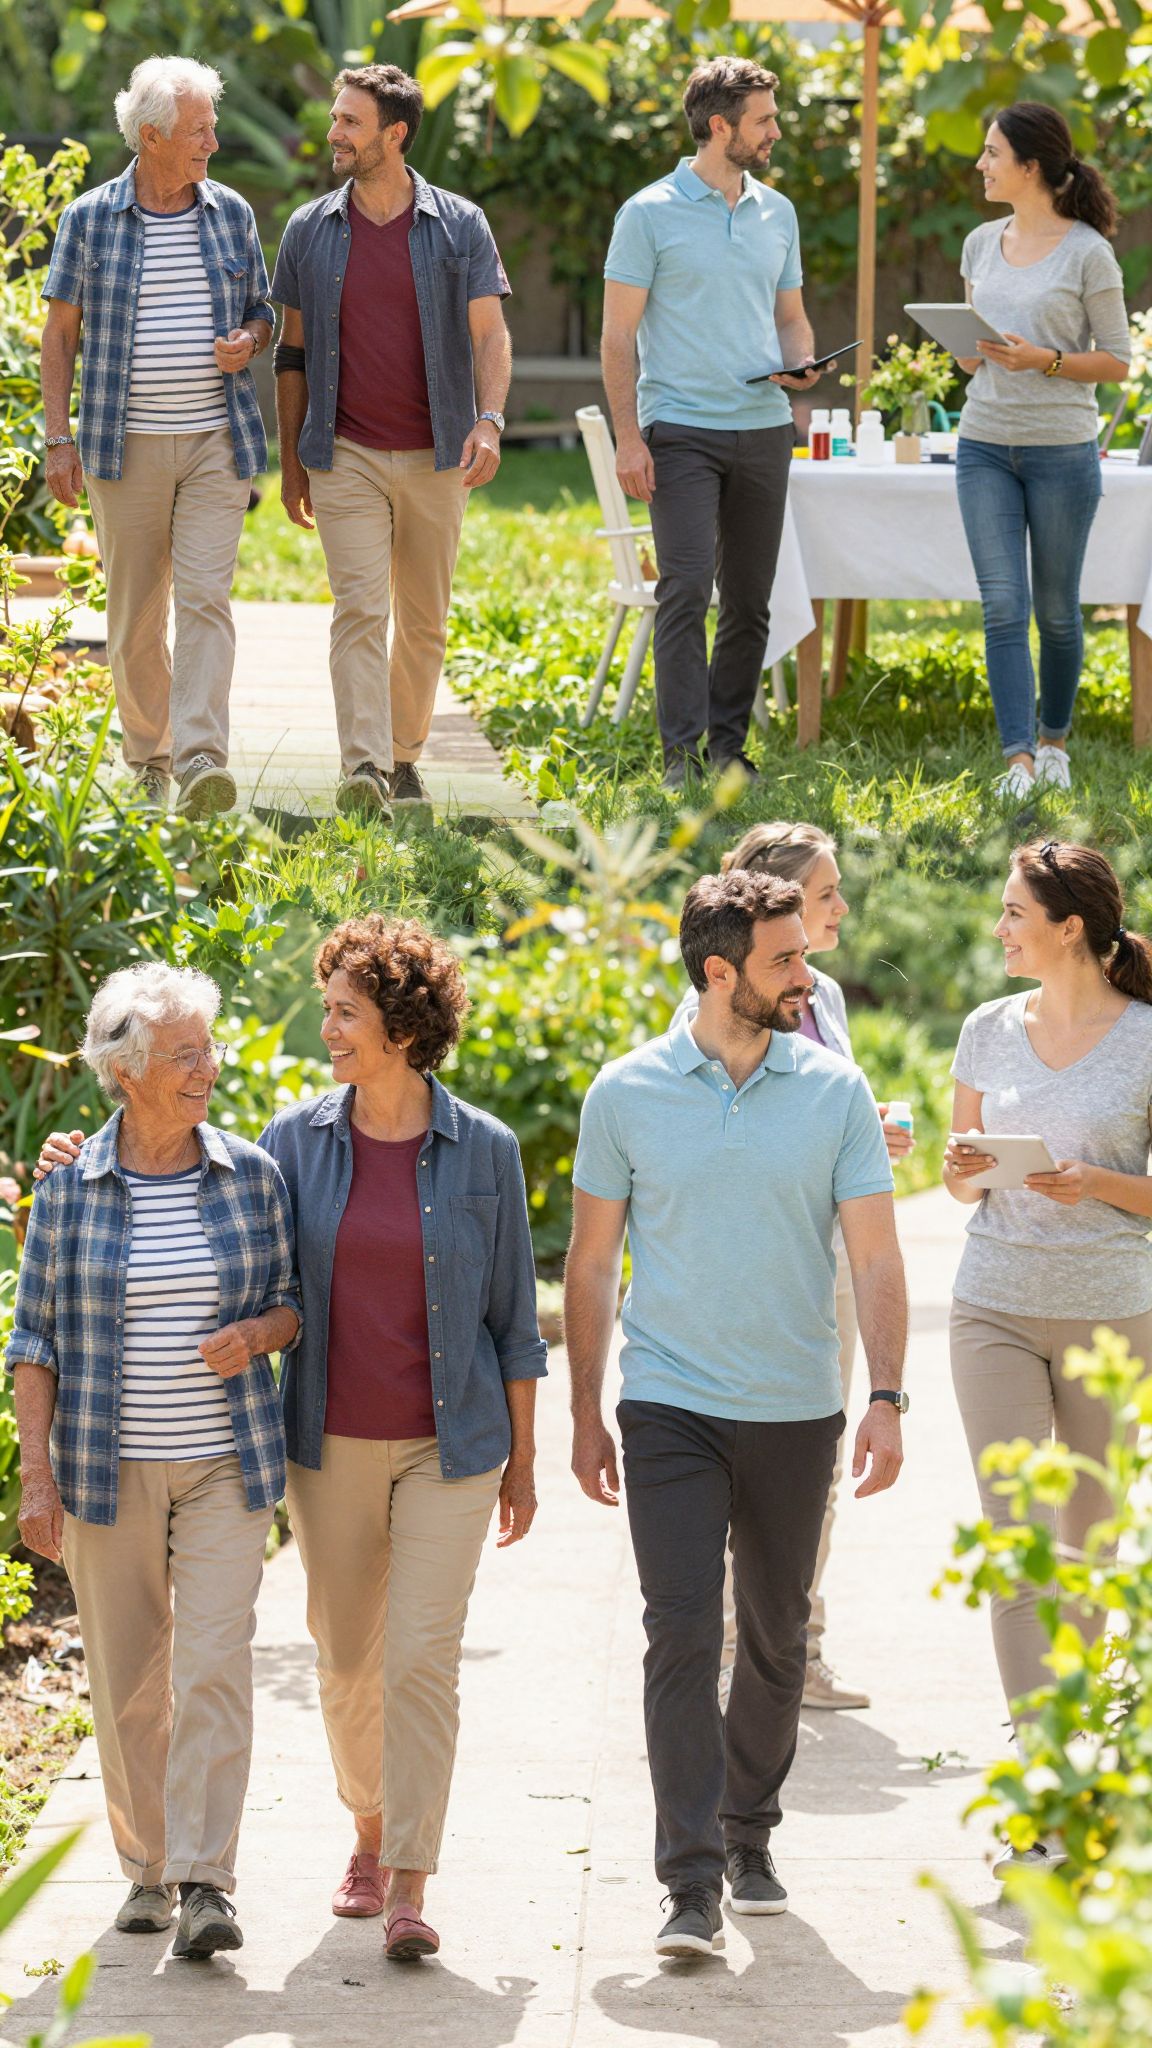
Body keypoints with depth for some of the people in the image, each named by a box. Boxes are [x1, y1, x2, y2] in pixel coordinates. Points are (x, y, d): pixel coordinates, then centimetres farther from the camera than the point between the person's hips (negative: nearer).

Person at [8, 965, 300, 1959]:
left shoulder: (251, 1175, 2)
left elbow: (292, 1301, 12)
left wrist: (256, 1334, -12)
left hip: (227, 1463, 0)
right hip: (109, 1466, 0)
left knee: (214, 1664, -11)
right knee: (127, 1678, 6)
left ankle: (206, 1883, -13)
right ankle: (147, 1868, 22)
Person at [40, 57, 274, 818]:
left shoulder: (231, 213, 7)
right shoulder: (90, 220, 1)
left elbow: (263, 311, 17)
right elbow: (60, 332, 4)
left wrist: (248, 343, -7)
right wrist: (58, 439, -2)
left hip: (216, 442, 1)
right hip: (125, 444, 0)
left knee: (206, 596, -14)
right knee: (136, 613, 5)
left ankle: (202, 760, -23)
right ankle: (149, 757, 21)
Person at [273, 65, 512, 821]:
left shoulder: (459, 227, 1)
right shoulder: (311, 231, 5)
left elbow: (490, 333, -1)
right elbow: (294, 351, 10)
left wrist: (490, 421, -18)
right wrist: (290, 462, 9)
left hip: (435, 457, 1)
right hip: (346, 456, 0)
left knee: (424, 620, 8)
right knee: (360, 609, -13)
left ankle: (405, 757, 23)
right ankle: (363, 769, -21)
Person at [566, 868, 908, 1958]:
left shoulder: (834, 1089, 0)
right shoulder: (627, 1093, -2)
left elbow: (875, 1257, 0)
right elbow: (591, 1264, 6)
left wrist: (886, 1398, -9)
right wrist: (584, 1414, 5)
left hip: (796, 1414, 2)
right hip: (670, 1407, -2)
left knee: (774, 1640, 12)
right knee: (683, 1634, -11)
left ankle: (750, 1838, 30)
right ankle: (692, 1885, -13)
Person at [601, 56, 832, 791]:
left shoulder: (777, 212, 13)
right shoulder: (651, 214, -4)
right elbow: (619, 334, -4)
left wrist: (800, 363, -2)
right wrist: (629, 437, -11)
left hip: (764, 428, 5)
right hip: (681, 429, -5)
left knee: (750, 598, 6)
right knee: (686, 588, -12)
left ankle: (729, 746, 14)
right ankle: (683, 752, -10)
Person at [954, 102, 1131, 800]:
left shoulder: (1087, 253, -8)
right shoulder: (983, 244, 9)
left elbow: (1117, 361, -5)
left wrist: (1044, 360, -19)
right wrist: (969, 355, -2)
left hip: (1062, 448, -4)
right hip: (986, 446, 4)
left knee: (1056, 609, 7)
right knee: (1003, 606, -6)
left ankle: (1054, 740, 26)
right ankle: (1019, 760, -9)